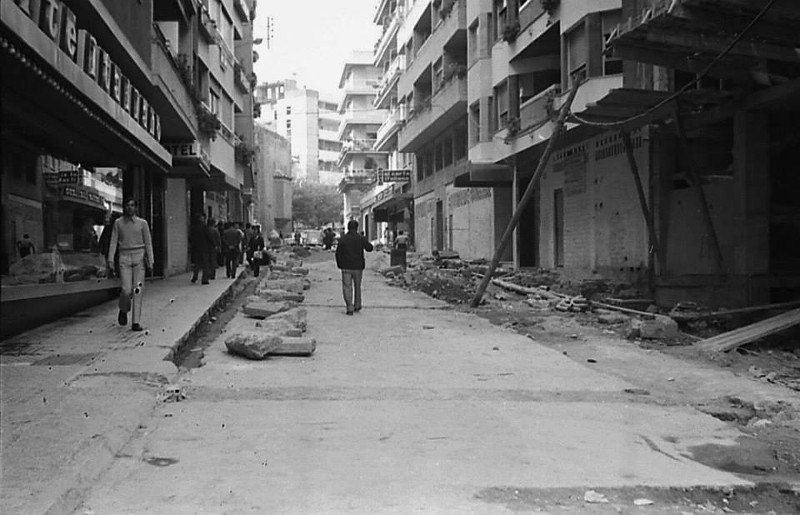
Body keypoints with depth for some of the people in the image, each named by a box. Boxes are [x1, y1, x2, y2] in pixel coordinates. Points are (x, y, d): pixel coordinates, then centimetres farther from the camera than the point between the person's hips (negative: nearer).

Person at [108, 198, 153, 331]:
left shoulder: (142, 223, 4)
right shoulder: (118, 223, 6)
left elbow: (148, 242, 3)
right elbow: (113, 242, 4)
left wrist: (150, 261, -3)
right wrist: (110, 260, -5)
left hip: (139, 257, 0)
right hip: (124, 257, 0)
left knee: (138, 290, -6)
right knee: (127, 290, -11)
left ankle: (135, 323, -2)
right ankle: (123, 310, 22)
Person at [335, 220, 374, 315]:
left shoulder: (343, 239, -5)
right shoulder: (361, 239, -4)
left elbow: (338, 253, -2)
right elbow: (369, 248, 9)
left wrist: (339, 265, 10)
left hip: (346, 268, -1)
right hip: (358, 267, 1)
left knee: (347, 287, 0)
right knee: (357, 287, 18)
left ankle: (350, 308, -11)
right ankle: (357, 306, 29)